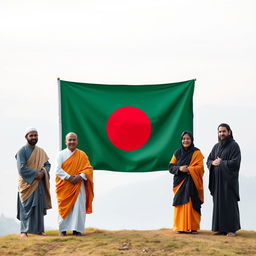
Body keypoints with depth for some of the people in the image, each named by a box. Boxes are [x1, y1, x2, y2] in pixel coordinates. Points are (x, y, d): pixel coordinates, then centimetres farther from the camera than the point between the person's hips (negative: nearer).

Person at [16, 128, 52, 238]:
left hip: (39, 184, 5)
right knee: (26, 208, -6)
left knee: (39, 207, 6)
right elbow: (21, 168, -16)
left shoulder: (41, 151, 12)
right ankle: (24, 231, -3)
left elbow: (47, 164, 10)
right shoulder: (22, 151, -7)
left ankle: (38, 230, 11)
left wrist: (43, 173, -11)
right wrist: (36, 174, -17)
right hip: (27, 184, -5)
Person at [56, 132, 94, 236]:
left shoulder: (82, 155, 9)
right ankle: (63, 229, 10)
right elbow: (58, 170, -5)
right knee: (64, 207, 1)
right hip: (64, 186, -1)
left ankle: (77, 229, -3)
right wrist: (70, 178, -15)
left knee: (78, 207, -7)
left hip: (78, 185, 1)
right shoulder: (61, 154, 4)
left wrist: (80, 176, -16)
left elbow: (88, 168, 2)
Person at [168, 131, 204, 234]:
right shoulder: (177, 153, 11)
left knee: (192, 204, -5)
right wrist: (179, 168, -12)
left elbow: (200, 167, -4)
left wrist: (188, 169, -18)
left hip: (192, 182, -2)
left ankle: (193, 227, 1)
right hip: (179, 182, 2)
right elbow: (171, 166, 8)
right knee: (180, 204, -3)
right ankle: (180, 227, 1)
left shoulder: (196, 153, 3)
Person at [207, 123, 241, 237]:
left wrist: (221, 163, -12)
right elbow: (208, 160, 14)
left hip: (228, 180, -6)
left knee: (230, 203, -6)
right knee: (218, 203, 4)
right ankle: (219, 228, 8)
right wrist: (213, 163, -7)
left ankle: (232, 228, -3)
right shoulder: (216, 146, 16)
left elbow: (235, 162, -13)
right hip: (217, 180, 6)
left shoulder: (234, 146, -4)